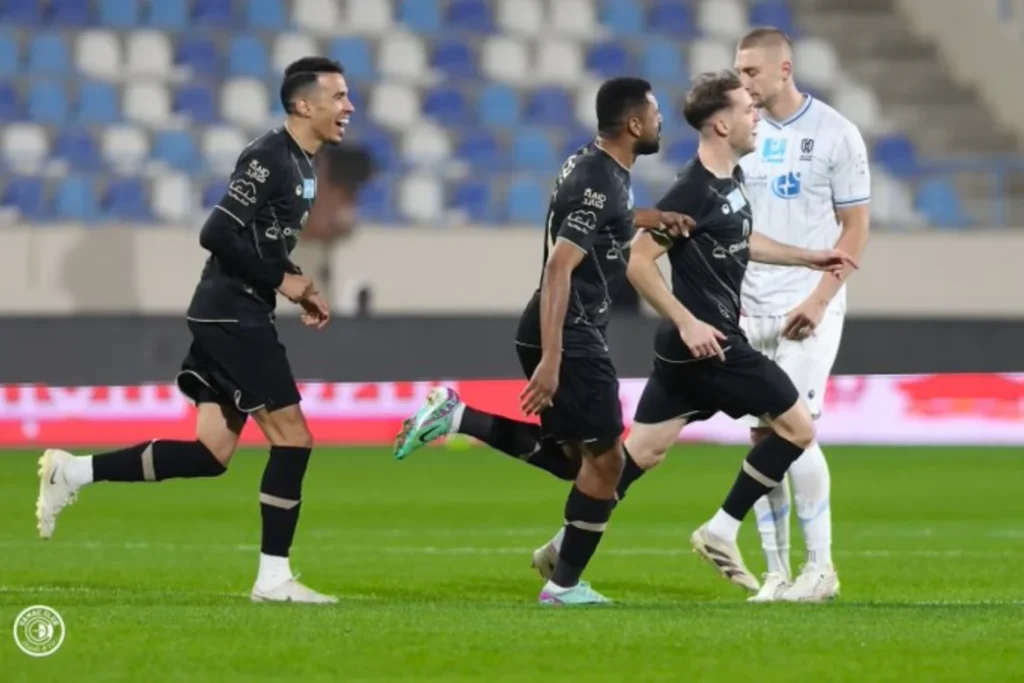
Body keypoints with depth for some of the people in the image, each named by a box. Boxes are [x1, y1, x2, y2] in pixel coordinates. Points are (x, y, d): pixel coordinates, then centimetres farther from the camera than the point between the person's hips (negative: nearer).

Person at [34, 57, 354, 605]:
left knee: (212, 452, 6)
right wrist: (282, 281, -16)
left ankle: (72, 472, 7)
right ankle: (273, 577, 0)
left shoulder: (299, 163, 15)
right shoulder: (270, 157, -15)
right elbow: (218, 235, -22)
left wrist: (300, 289, 12)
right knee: (292, 437, -6)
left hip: (230, 318, 10)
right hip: (233, 317, -10)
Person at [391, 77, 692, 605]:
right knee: (605, 458, -1)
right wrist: (550, 360, -31)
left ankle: (456, 418, 9)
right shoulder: (600, 184, -18)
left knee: (572, 457, 16)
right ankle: (564, 585, 5)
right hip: (570, 338, -10)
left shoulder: (594, 166, 11)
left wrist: (643, 220, 16)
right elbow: (559, 268, -25)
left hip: (561, 336, 10)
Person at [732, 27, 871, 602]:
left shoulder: (836, 134, -7)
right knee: (762, 434, 2)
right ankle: (777, 575, 7)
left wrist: (819, 300, -15)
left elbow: (856, 227, -6)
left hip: (809, 310, -5)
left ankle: (821, 568, -2)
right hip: (753, 310, 5)